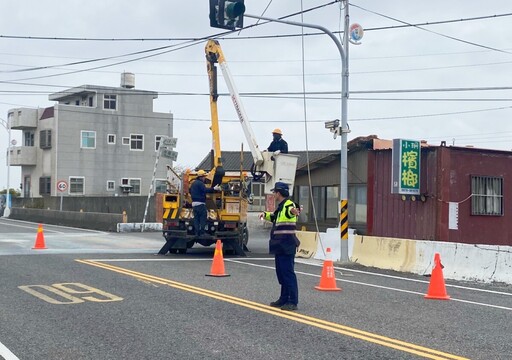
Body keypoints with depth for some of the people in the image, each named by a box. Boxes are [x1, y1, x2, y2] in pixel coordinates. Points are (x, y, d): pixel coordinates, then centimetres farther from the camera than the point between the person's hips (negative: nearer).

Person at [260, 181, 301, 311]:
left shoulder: (289, 205, -15)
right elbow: (274, 217, 39)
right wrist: (265, 214, 24)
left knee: (288, 273, -10)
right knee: (281, 272, 16)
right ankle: (284, 299, 25)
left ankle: (293, 302, -9)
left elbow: (291, 211, -42)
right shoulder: (280, 207, 17)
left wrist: (294, 212, -63)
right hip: (280, 246, 11)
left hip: (286, 246, -11)